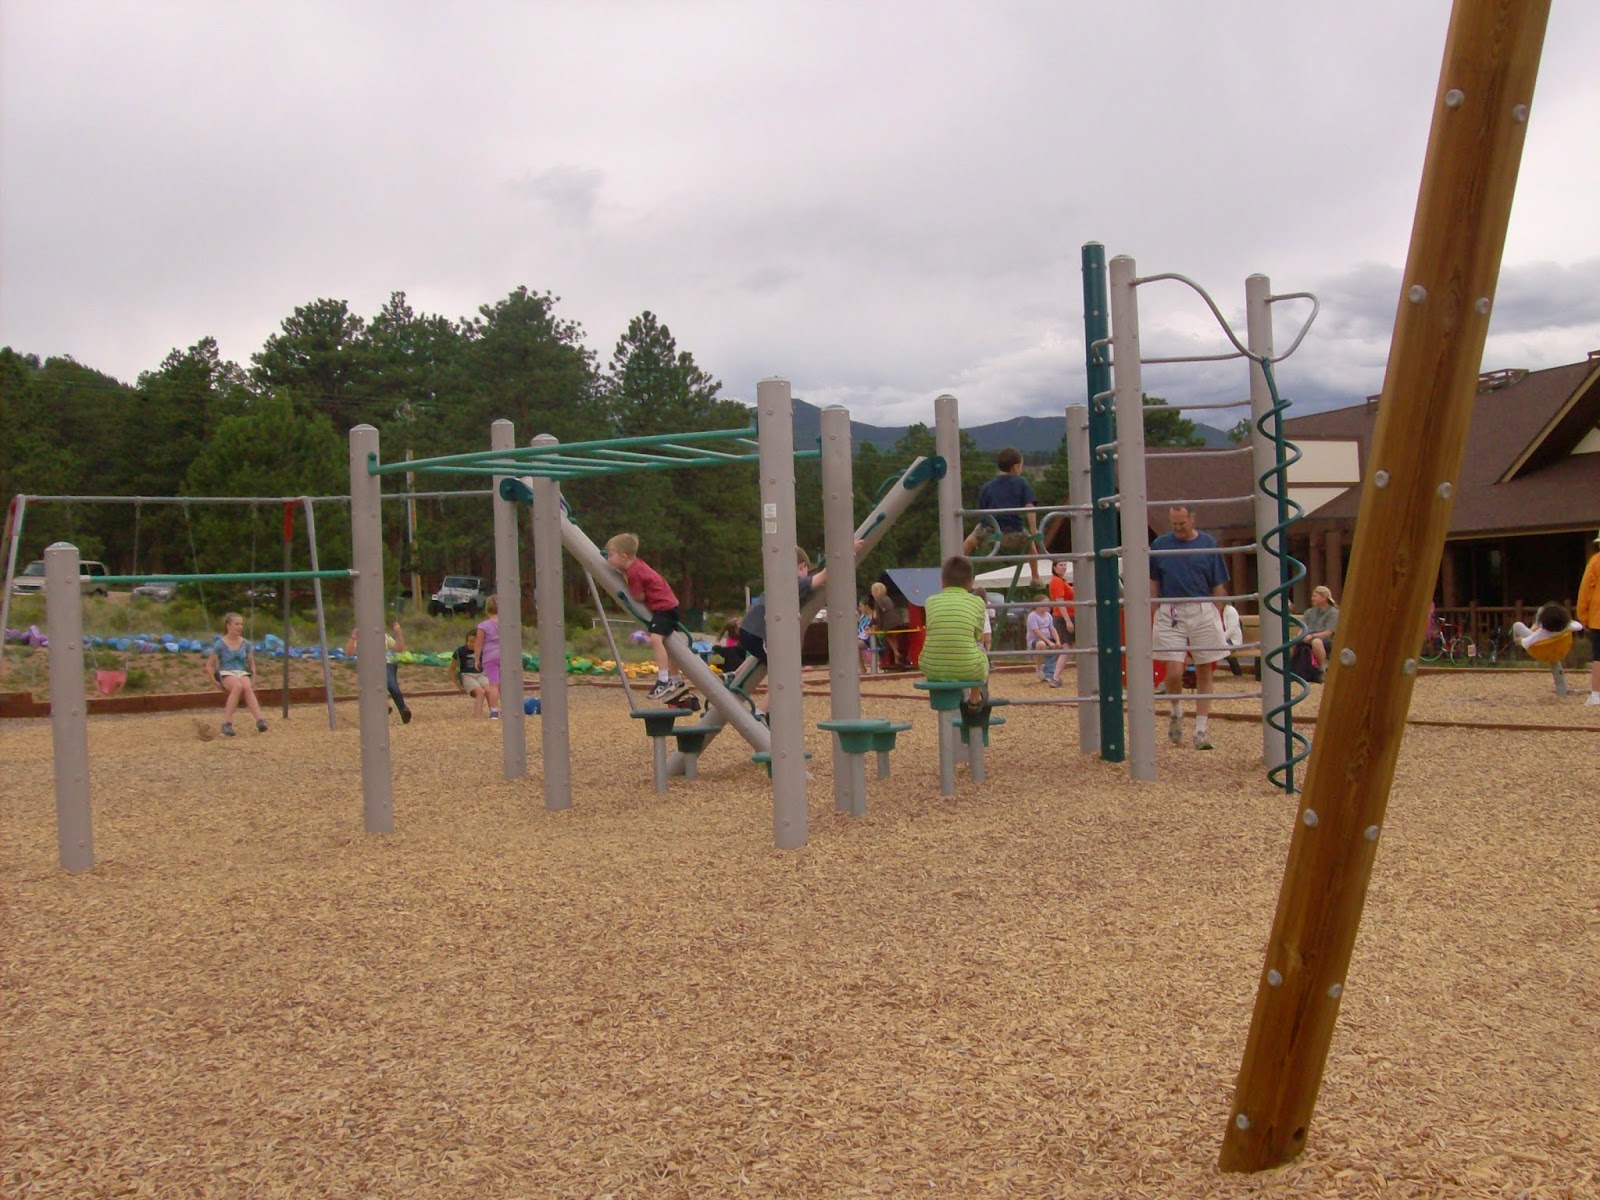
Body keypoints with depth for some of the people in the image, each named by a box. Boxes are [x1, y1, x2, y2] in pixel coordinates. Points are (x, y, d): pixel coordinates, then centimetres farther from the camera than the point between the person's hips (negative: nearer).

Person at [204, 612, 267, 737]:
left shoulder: (246, 643, 11)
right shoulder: (220, 644, 0)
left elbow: (252, 664, 19)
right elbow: (209, 666, 3)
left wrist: (253, 681, 6)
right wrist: (216, 683, -6)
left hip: (242, 673, 3)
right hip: (226, 673, -3)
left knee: (247, 687, -34)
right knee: (237, 686, -38)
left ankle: (260, 720, -49)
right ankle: (227, 723, -39)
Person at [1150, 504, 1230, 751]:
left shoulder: (1208, 544, 4)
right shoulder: (1160, 545, 5)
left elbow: (1218, 586, 7)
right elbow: (1153, 584, 11)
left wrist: (1217, 616, 3)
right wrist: (1154, 613, 6)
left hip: (1203, 612, 0)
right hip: (1170, 613, 0)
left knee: (1204, 672, 3)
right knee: (1174, 672, -9)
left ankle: (1201, 729, 11)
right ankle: (1177, 713, 20)